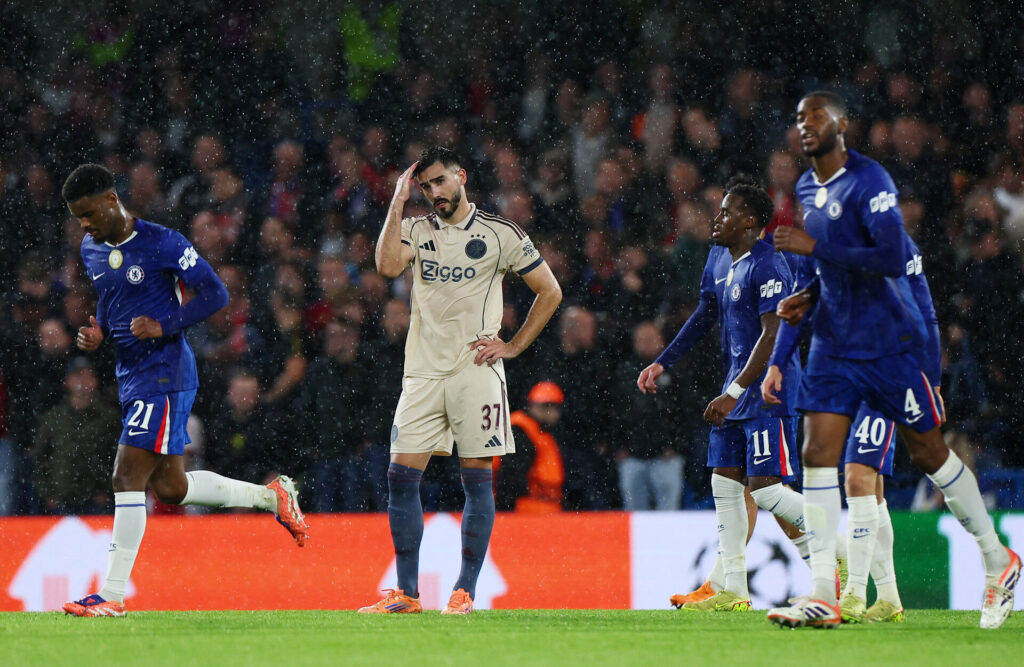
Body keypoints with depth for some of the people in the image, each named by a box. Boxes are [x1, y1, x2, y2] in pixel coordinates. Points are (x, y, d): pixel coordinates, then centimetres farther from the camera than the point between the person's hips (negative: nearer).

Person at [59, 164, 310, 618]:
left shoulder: (162, 244, -13)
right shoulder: (91, 251, 10)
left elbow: (215, 294, -10)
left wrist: (164, 326, -20)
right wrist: (98, 332, 5)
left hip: (165, 373, -9)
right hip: (130, 376, 9)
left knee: (127, 477, -15)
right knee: (170, 488, 11)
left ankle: (113, 595, -13)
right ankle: (272, 497, 30)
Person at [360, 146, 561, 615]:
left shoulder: (500, 234, 3)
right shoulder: (417, 230, 11)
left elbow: (550, 292, 9)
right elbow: (388, 265, -10)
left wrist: (513, 346, 2)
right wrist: (398, 202, -6)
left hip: (475, 369, -3)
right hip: (423, 371, 3)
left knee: (476, 479, -4)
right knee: (401, 475, -3)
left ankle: (465, 593, -1)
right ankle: (406, 594, 3)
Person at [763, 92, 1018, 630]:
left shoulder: (868, 182, -15)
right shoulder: (807, 188, 11)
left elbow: (892, 259, -26)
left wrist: (814, 247, -24)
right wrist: (808, 298, 7)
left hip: (888, 340, -7)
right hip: (833, 341, 7)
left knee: (928, 454, 3)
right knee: (817, 453, -7)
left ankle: (998, 561, 22)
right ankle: (822, 596, -10)